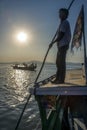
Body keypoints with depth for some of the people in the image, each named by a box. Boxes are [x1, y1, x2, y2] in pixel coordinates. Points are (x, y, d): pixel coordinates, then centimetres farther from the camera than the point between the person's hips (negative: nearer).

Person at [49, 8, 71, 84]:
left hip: (63, 45, -10)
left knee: (62, 62, -10)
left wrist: (53, 43, -11)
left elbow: (61, 35, -14)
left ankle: (61, 79, -6)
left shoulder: (65, 23, -6)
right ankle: (58, 79, 16)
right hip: (61, 45, 10)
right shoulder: (63, 23, 23)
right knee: (58, 62, 10)